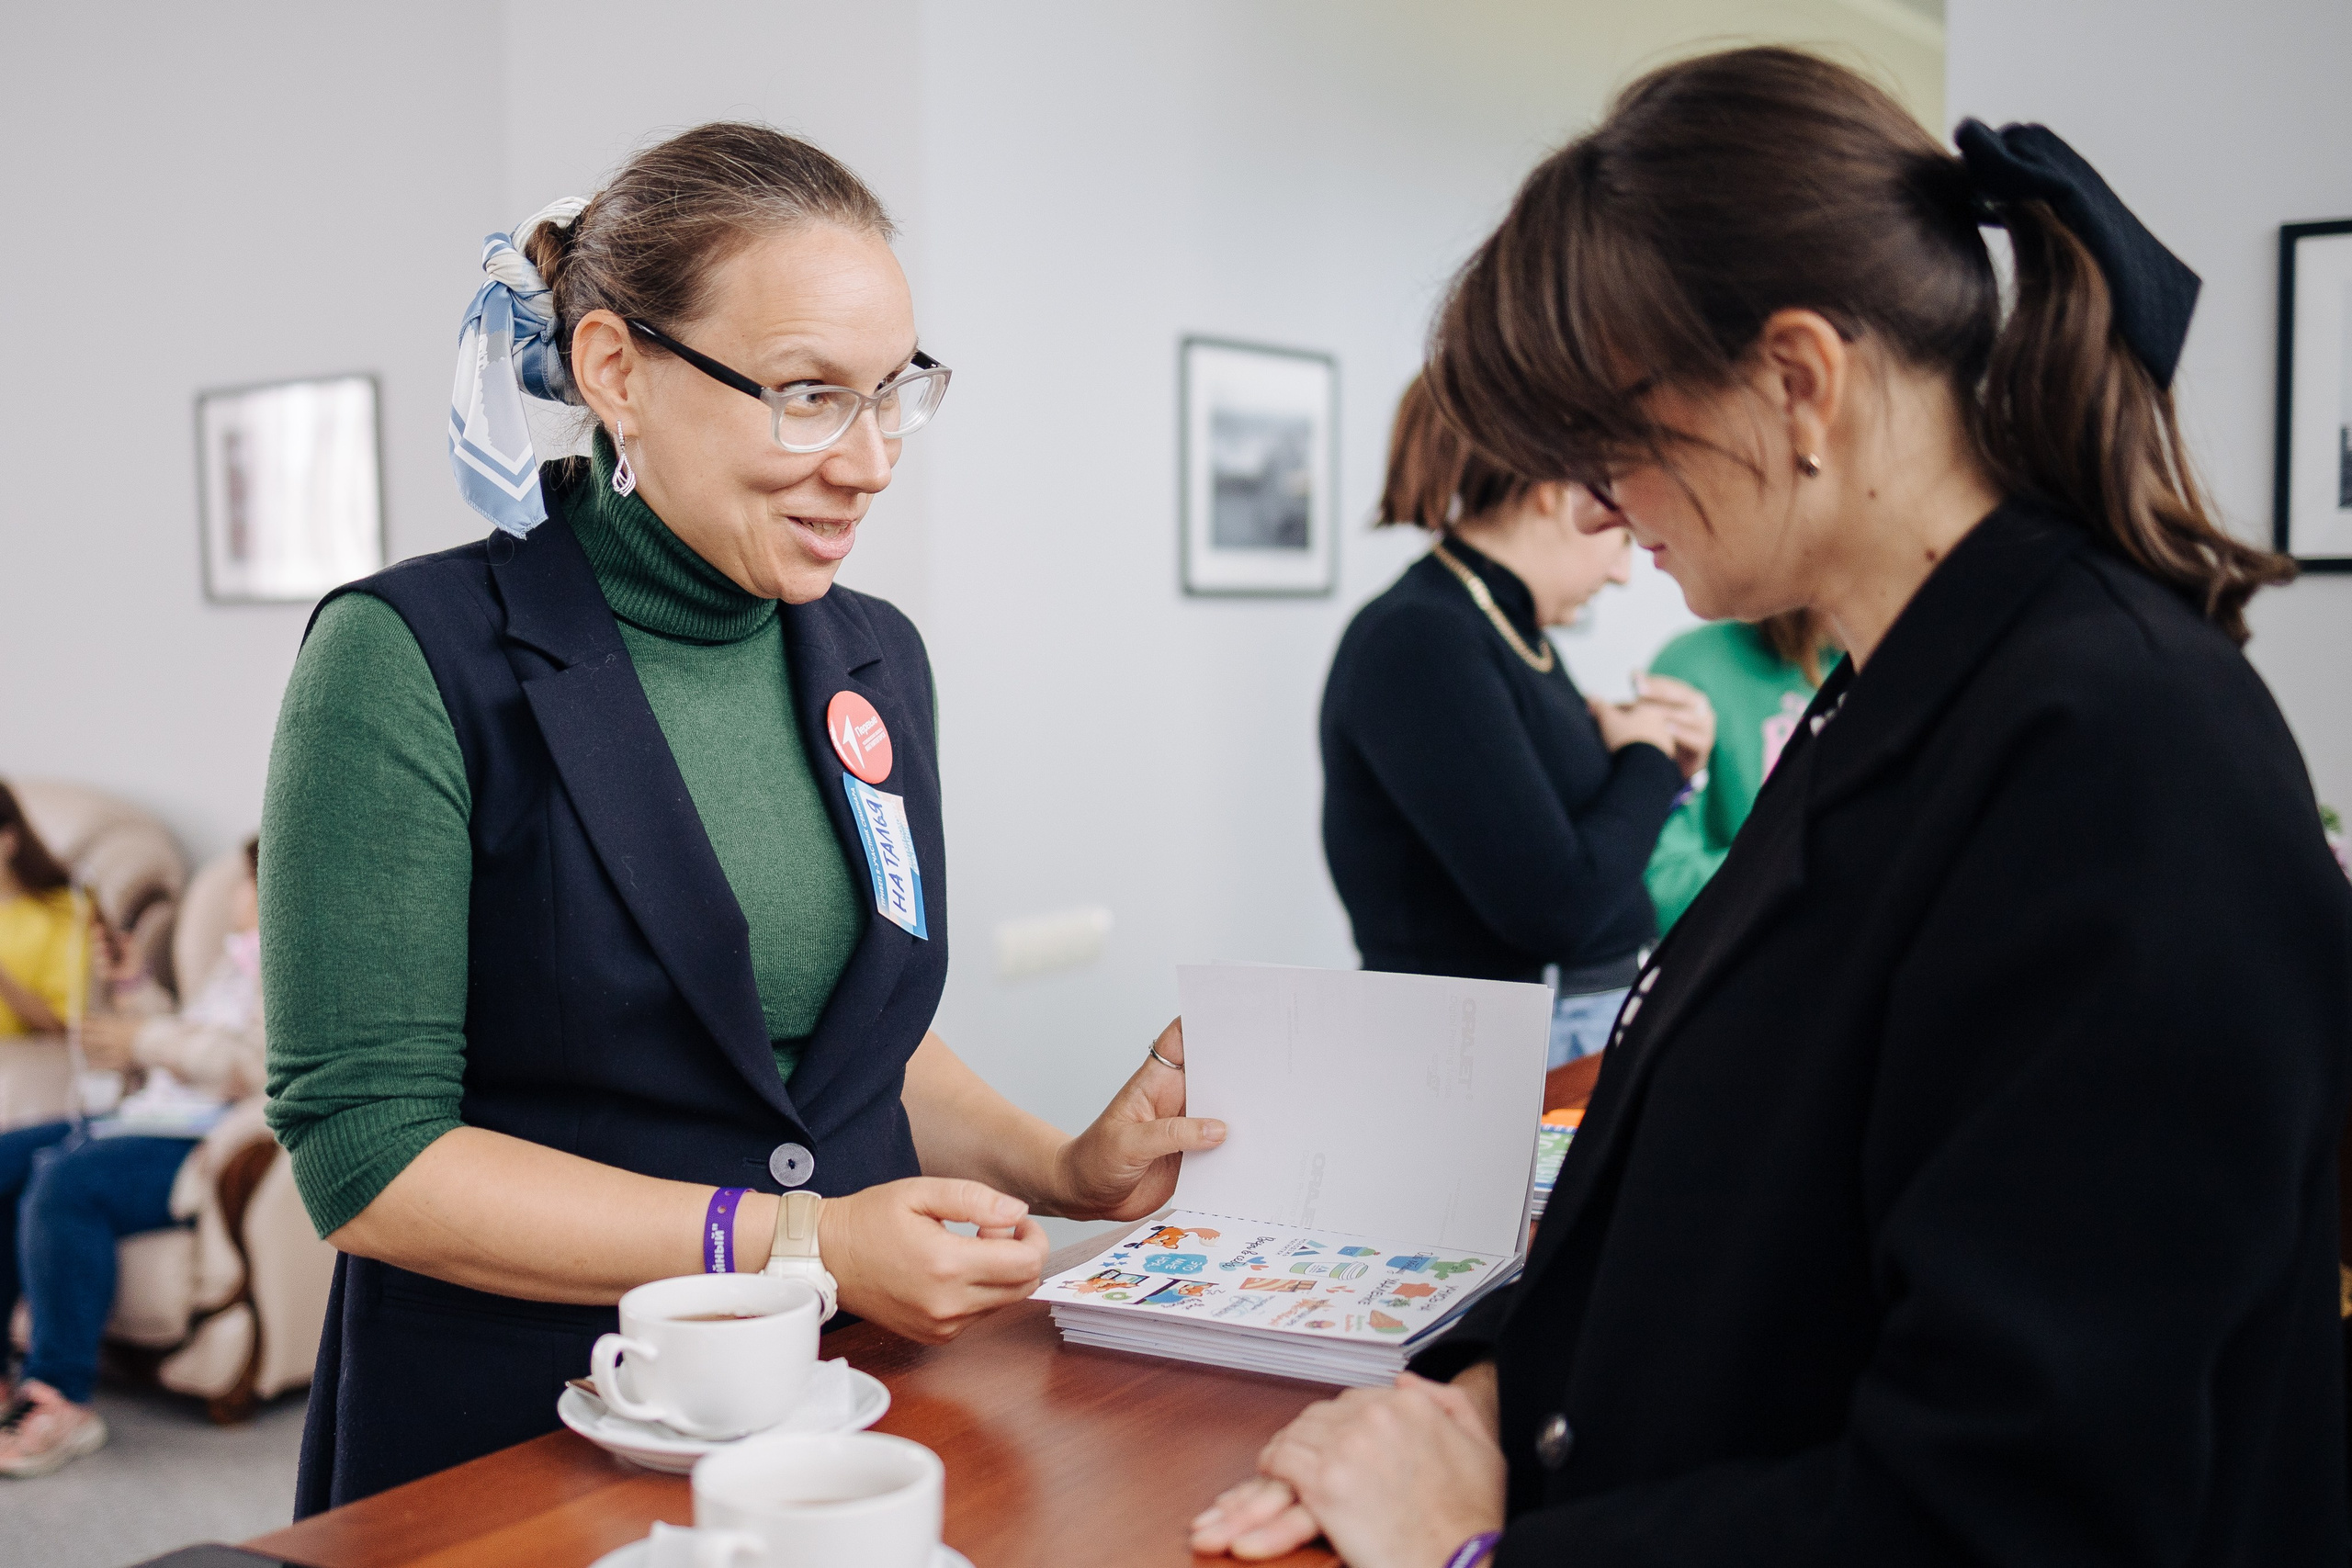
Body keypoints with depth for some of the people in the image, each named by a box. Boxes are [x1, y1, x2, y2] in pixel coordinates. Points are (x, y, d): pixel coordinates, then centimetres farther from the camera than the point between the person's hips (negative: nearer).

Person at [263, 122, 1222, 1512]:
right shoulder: (412, 662, -10)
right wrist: (792, 1245, -17)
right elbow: (368, 1158, -14)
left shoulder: (878, 661, 9)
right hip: (509, 1447, -5)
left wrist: (1065, 1173, 4)